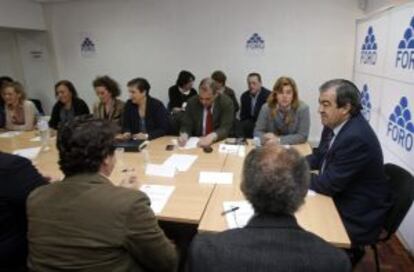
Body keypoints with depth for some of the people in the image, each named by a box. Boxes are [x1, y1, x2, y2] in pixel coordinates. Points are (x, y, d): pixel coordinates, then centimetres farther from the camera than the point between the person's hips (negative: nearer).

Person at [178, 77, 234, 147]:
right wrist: (184, 135, -23)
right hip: (197, 143, 2)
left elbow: (225, 128, -15)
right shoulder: (192, 102, -3)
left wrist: (211, 137, -32)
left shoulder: (226, 103, -9)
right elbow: (186, 126, -1)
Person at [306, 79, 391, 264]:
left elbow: (330, 184, -25)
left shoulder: (356, 137, -30)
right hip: (339, 199, 8)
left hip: (357, 217, -8)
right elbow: (319, 157, 9)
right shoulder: (334, 124, -3)